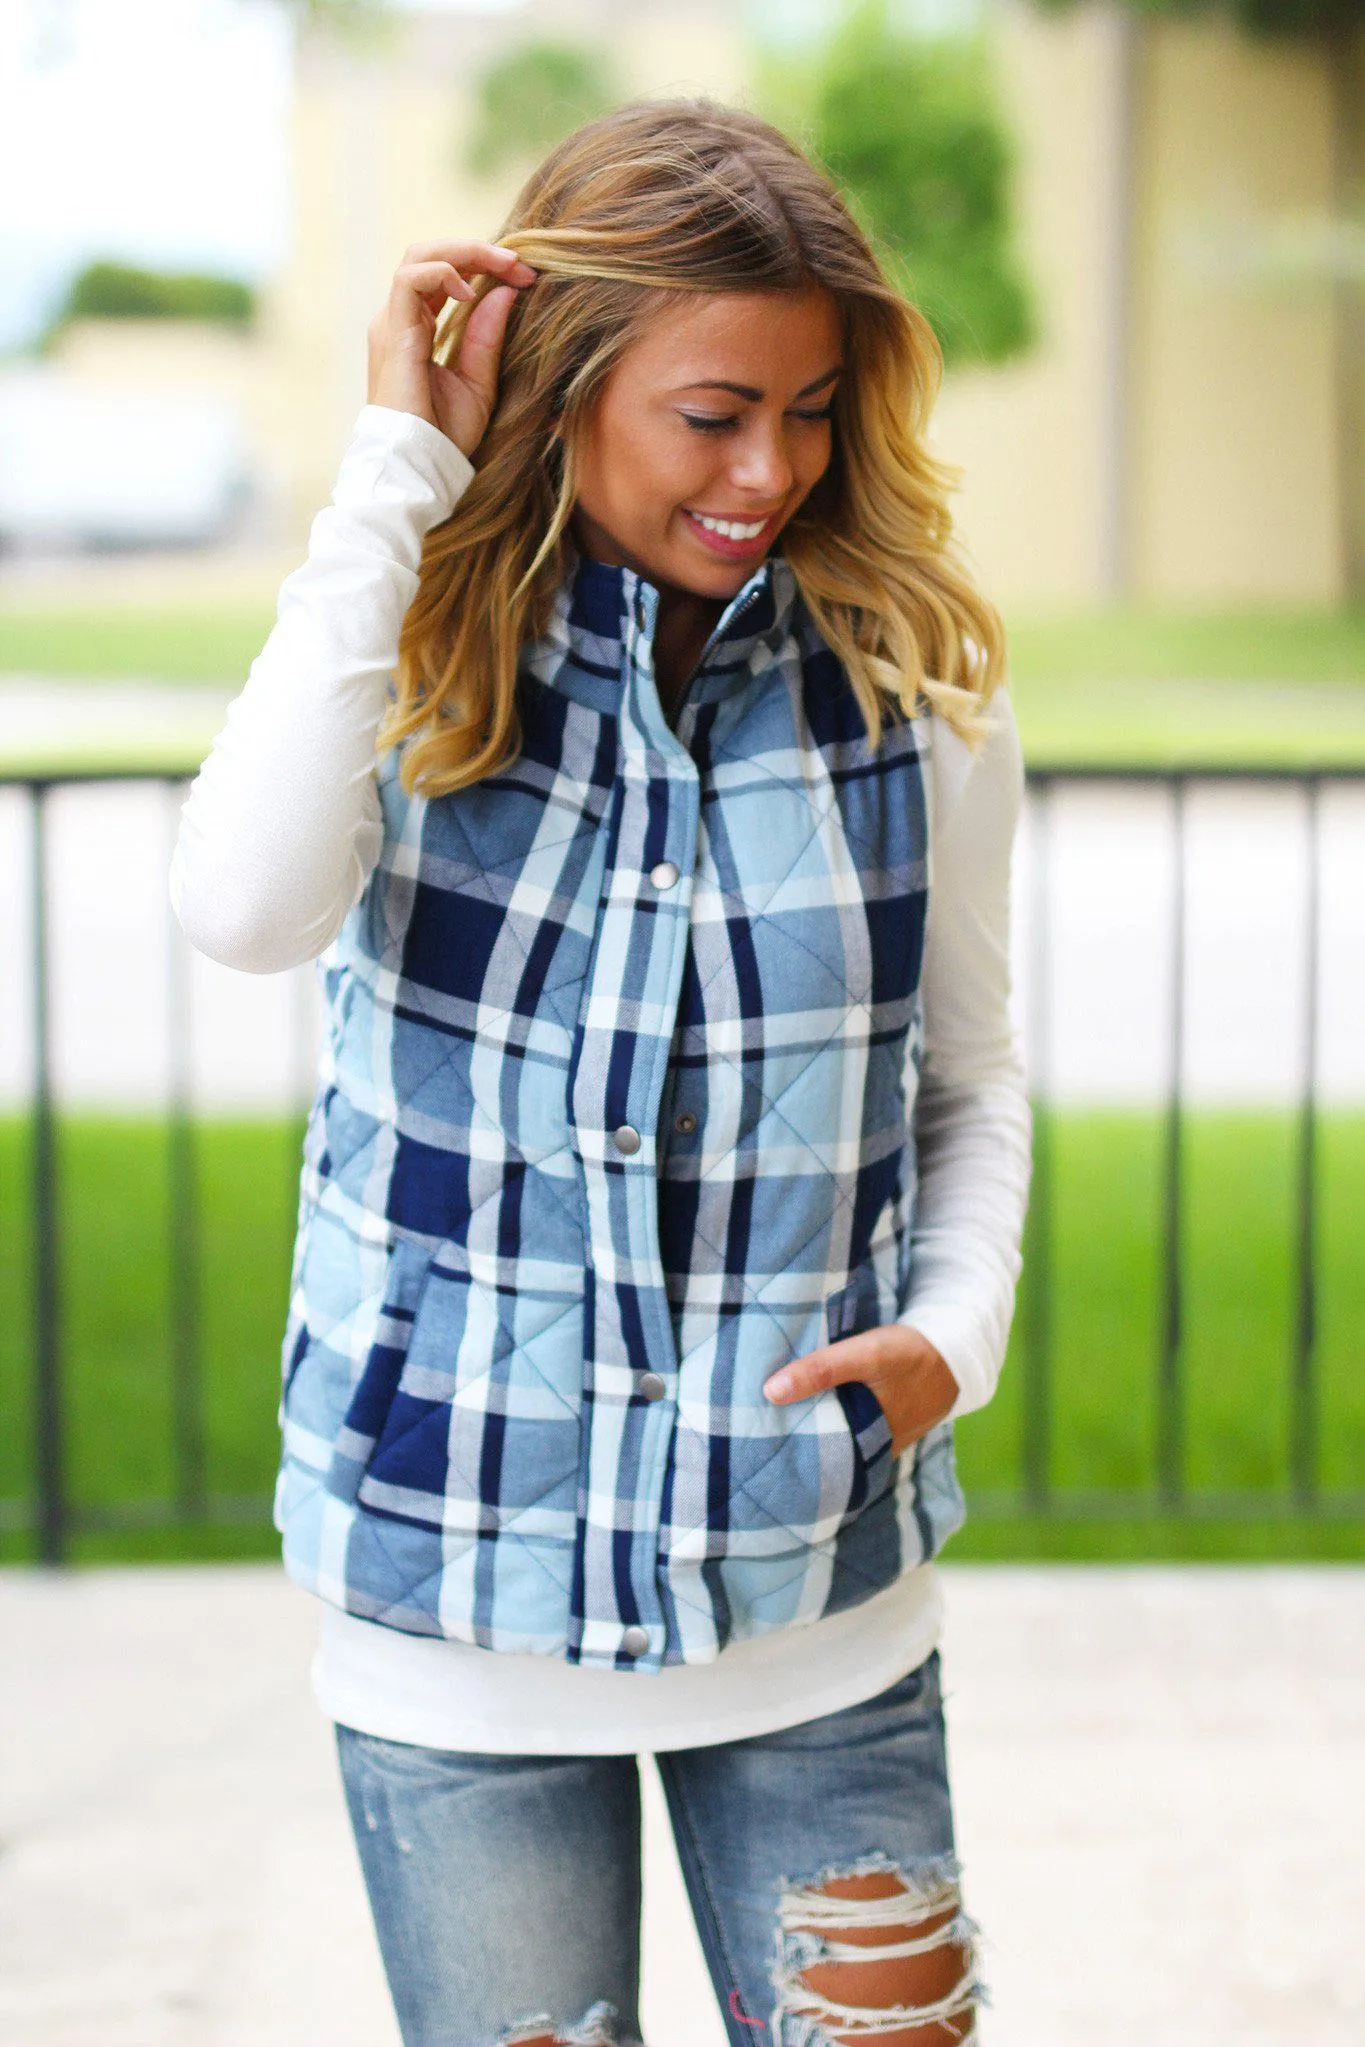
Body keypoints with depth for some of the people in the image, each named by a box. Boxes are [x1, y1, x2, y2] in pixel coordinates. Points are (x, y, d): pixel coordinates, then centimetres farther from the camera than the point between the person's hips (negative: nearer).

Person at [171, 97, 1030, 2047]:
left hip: (821, 1598, 1)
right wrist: (395, 472, -24)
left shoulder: (914, 693, -3)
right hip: (463, 1596, -1)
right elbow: (249, 908, -30)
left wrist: (955, 1331, -9)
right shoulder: (424, 660, -8)